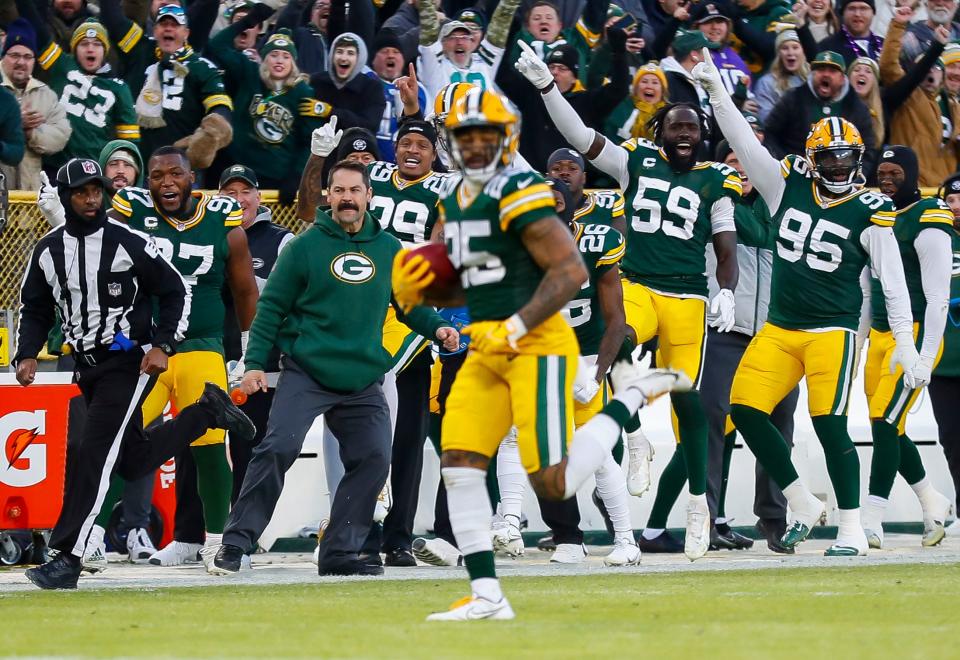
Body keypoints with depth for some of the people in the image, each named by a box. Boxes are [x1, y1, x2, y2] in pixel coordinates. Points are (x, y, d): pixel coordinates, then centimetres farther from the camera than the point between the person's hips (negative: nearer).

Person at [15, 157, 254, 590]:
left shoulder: (129, 243, -9)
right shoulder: (48, 252, 4)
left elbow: (176, 292, -2)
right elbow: (35, 309, 13)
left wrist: (162, 346, -11)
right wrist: (26, 355, -4)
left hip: (129, 363, -6)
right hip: (88, 366, 6)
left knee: (94, 453, -17)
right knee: (134, 461, 10)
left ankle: (68, 557, -19)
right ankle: (206, 412, 35)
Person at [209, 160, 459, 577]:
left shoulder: (388, 249, 9)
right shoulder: (307, 246, -1)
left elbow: (410, 302, 19)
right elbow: (272, 306, 2)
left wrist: (437, 327, 0)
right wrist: (255, 362, -5)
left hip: (362, 382, 4)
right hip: (305, 374, -4)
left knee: (374, 460, -4)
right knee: (279, 448, -18)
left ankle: (339, 552, 7)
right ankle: (236, 543, -12)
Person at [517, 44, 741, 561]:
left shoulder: (715, 183, 9)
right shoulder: (637, 162, 10)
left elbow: (726, 250, 9)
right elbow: (579, 137, 4)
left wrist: (726, 292, -9)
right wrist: (545, 86, -6)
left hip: (687, 298, 0)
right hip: (636, 286, 0)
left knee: (687, 401, 1)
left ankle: (699, 504, 13)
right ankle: (634, 440, -11)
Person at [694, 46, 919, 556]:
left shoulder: (869, 212, -4)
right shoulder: (789, 187, 6)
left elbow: (893, 279, -3)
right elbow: (746, 144, 2)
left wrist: (905, 341, -8)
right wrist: (717, 94, -9)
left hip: (833, 331, -5)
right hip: (779, 328, 5)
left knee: (829, 424, -12)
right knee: (746, 410, -5)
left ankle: (851, 530, -2)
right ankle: (801, 504, 9)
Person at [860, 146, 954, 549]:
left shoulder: (928, 223, -11)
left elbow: (937, 298, -14)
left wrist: (925, 359, -18)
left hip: (914, 334, -8)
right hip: (879, 336, 8)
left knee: (886, 423, -14)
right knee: (888, 430, 9)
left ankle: (872, 520, -14)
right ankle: (932, 503, 26)